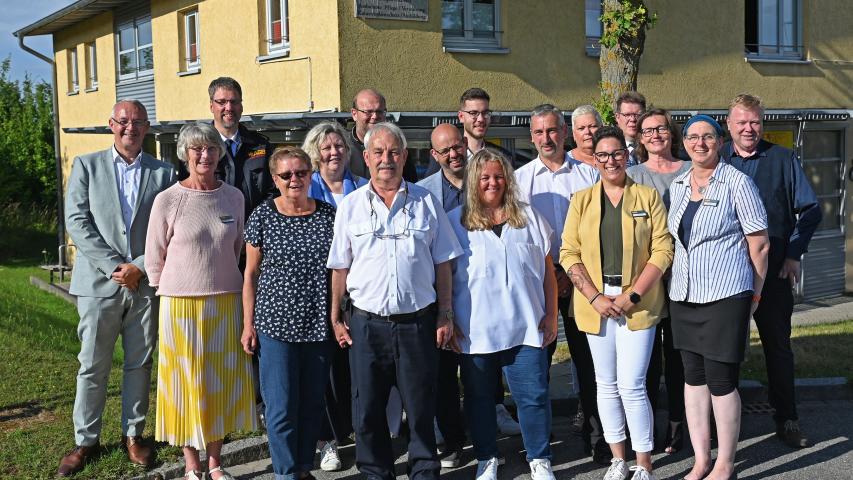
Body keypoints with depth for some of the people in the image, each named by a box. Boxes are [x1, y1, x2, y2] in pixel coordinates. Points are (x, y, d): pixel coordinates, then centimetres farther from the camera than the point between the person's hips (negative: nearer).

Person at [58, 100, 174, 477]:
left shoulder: (163, 173, 7)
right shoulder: (87, 165, 5)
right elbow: (77, 222, -3)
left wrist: (140, 267, -9)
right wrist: (114, 266, -11)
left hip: (145, 284, 1)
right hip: (99, 282, -1)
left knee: (139, 364, 9)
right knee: (92, 367, 4)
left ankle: (133, 434, 22)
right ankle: (85, 440, 15)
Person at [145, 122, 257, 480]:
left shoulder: (233, 197, 3)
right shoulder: (167, 200, -7)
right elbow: (154, 259, 1)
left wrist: (218, 277, 12)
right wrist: (180, 289, 4)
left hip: (226, 302, 3)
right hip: (182, 303, -3)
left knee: (222, 381, 9)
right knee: (185, 383, 4)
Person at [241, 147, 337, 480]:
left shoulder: (329, 215, 2)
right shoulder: (263, 215, -2)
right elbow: (251, 273, 2)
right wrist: (248, 324, 0)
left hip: (319, 326, 2)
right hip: (276, 324, -2)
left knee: (313, 405, 11)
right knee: (282, 407, -1)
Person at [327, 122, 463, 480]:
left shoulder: (425, 202, 4)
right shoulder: (350, 206, 4)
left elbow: (442, 263, 7)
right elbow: (340, 268, 7)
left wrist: (444, 315, 2)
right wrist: (336, 318, 3)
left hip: (418, 321, 0)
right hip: (366, 323, 1)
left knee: (421, 407, 7)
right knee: (367, 410, 8)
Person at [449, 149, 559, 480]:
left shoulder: (528, 217, 8)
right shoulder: (455, 222, 2)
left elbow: (547, 270, 10)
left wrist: (551, 315, 4)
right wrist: (449, 322, -2)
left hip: (525, 327, 1)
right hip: (476, 329, 0)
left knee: (533, 395, 0)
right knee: (479, 396, 10)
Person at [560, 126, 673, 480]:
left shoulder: (648, 197, 2)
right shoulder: (581, 200, 8)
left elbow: (662, 251, -4)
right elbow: (569, 254, 3)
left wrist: (632, 296, -12)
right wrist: (595, 297, -8)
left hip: (638, 303, -3)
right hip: (595, 302, 3)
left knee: (631, 385, -8)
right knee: (606, 383, 10)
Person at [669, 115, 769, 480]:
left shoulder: (736, 182, -7)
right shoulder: (677, 186, 10)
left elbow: (759, 244, -5)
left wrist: (754, 295, -3)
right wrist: (677, 281, 14)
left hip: (725, 295, -6)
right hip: (684, 295, 6)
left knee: (721, 380, -3)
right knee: (693, 376, 10)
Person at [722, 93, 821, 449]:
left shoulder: (783, 159, 2)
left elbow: (810, 210, 5)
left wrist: (793, 254, -2)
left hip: (773, 270, -1)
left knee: (778, 345, 7)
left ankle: (786, 420, 17)